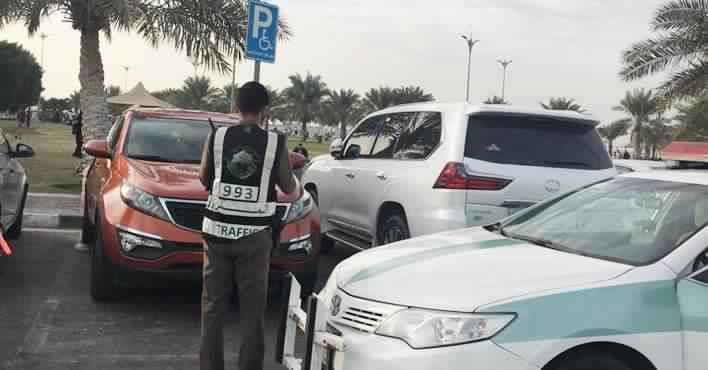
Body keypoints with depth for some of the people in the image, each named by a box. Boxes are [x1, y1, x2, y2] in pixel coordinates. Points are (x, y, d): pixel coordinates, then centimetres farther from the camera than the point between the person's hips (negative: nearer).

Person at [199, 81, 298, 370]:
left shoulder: (217, 137, -2)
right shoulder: (276, 143, -7)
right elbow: (289, 189, 6)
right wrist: (297, 185, 27)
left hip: (218, 230, 2)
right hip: (255, 234, -2)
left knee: (213, 305, 10)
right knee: (253, 309, 7)